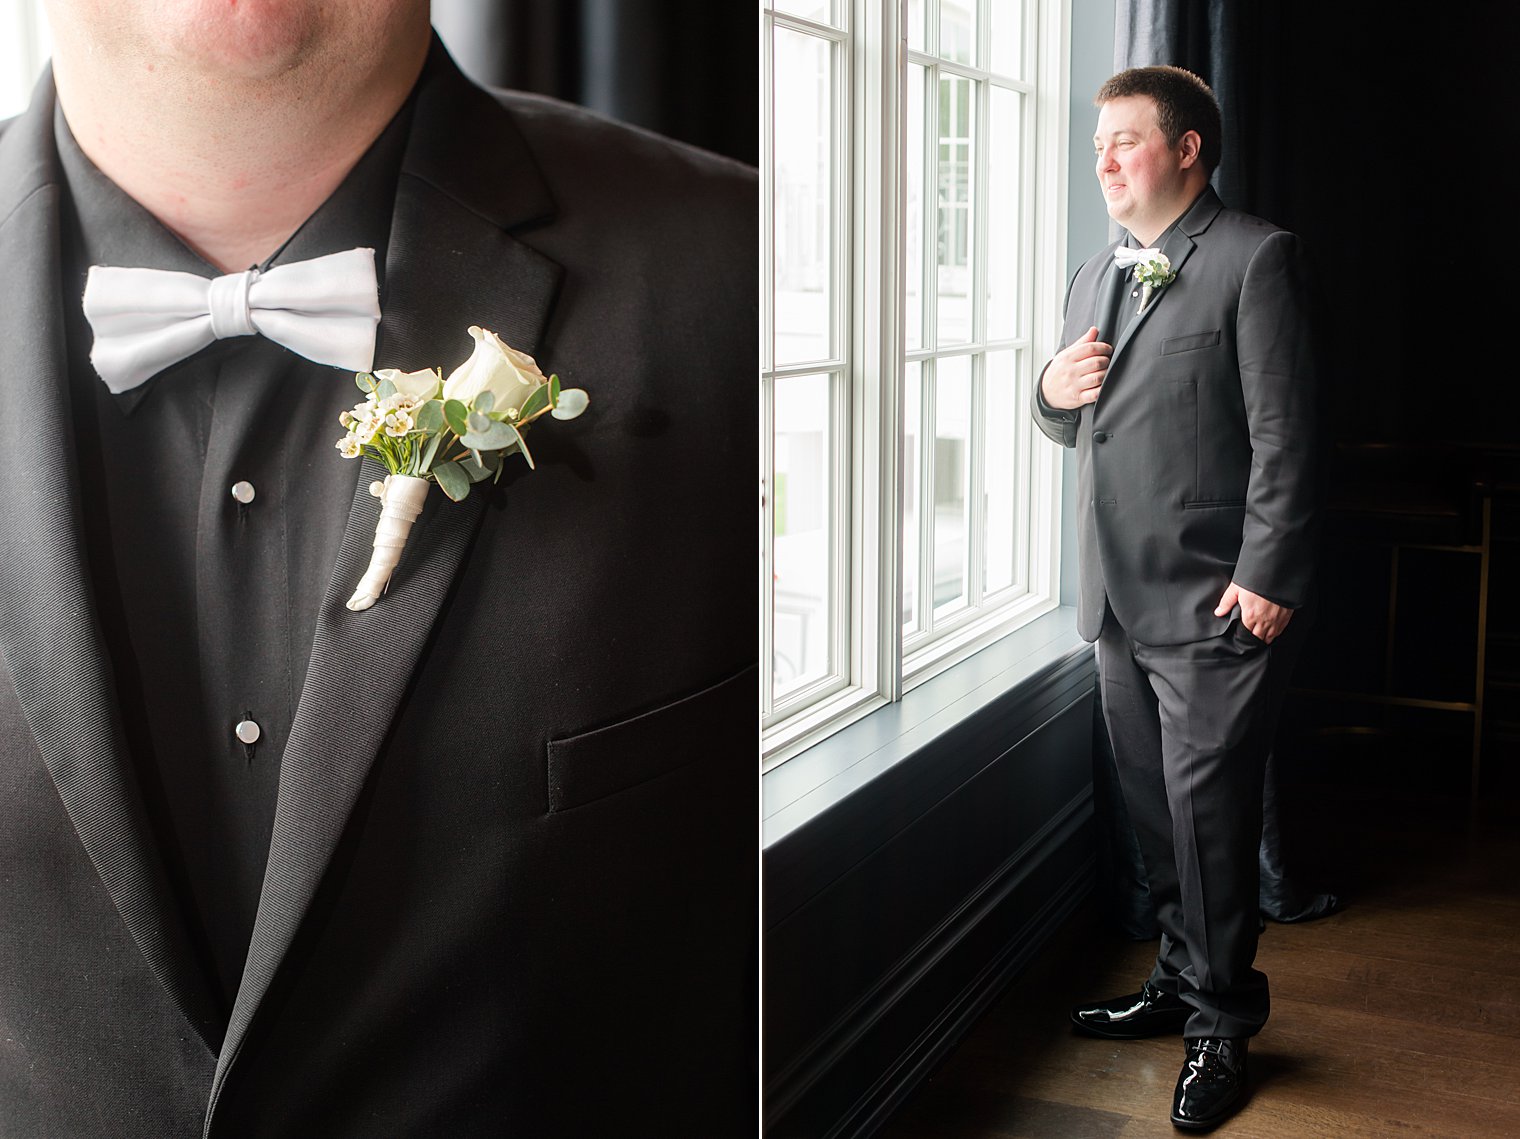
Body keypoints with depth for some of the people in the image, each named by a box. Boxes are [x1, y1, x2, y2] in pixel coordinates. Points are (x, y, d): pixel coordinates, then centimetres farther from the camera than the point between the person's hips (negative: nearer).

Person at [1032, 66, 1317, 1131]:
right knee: (1155, 804, 16)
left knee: (1208, 807, -2)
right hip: (1121, 599, 8)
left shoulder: (1256, 258, -7)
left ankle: (1220, 1025, 13)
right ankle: (1183, 977, 32)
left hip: (1216, 602, -7)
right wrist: (1054, 392, 1)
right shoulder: (1095, 275, 17)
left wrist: (1265, 577, -18)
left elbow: (1283, 433, -13)